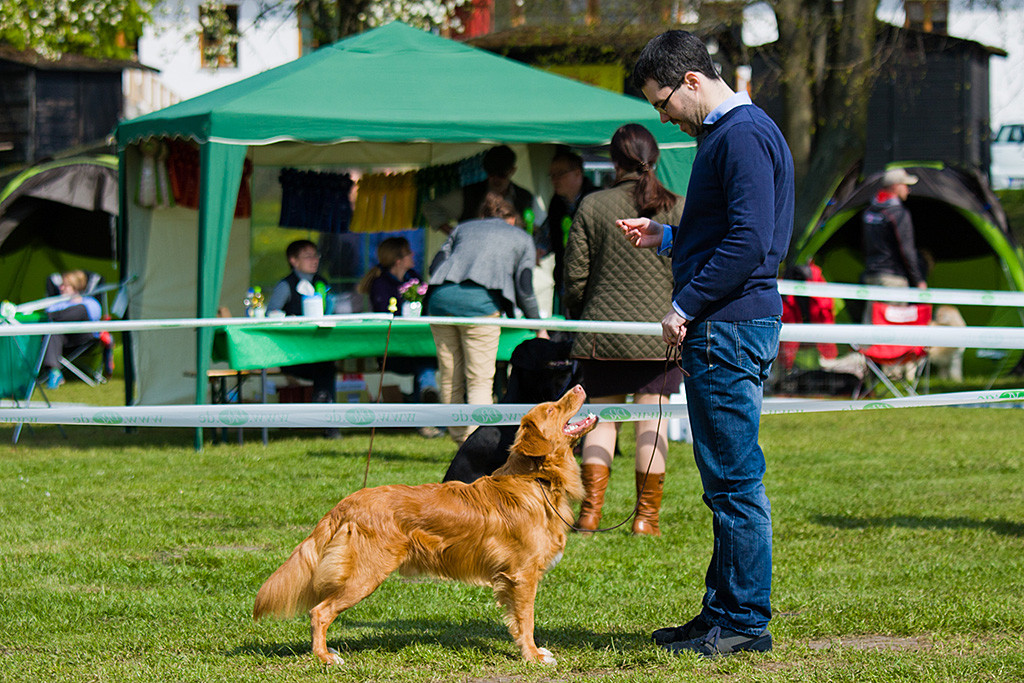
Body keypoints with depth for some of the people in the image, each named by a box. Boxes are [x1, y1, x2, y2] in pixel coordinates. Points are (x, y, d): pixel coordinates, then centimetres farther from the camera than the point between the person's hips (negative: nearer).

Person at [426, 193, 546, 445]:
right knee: (480, 380, -3)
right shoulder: (522, 238, 23)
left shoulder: (463, 228, 31)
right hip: (480, 301, -3)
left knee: (449, 377, 10)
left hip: (442, 296, 3)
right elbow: (524, 288, 14)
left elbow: (436, 265, 18)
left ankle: (461, 442, 15)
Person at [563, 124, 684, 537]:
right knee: (653, 422, 3)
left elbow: (575, 274, 1)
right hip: (660, 331, -1)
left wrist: (578, 318, 17)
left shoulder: (592, 207, -1)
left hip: (603, 331, 1)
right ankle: (647, 516, 3)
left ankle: (590, 508, 2)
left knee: (601, 416, 9)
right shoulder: (679, 209, -1)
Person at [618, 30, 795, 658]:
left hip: (729, 328, -11)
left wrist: (685, 306, -17)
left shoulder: (743, 136, -14)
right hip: (723, 329, 11)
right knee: (728, 480, 13)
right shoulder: (724, 133, 19)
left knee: (735, 480, -6)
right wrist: (665, 237, 16)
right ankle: (722, 613, 19)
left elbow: (749, 241, -22)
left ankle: (746, 622, -2)